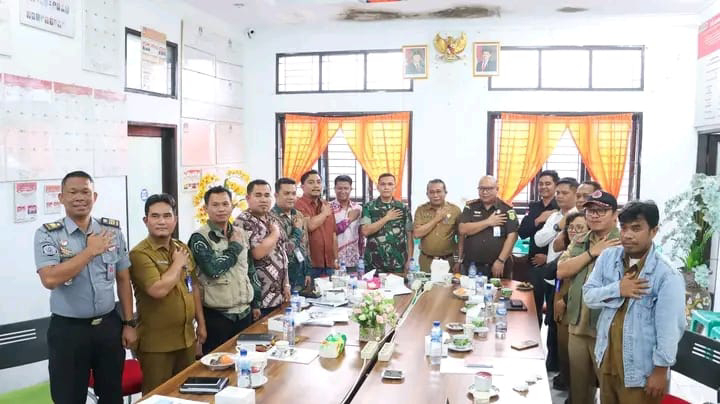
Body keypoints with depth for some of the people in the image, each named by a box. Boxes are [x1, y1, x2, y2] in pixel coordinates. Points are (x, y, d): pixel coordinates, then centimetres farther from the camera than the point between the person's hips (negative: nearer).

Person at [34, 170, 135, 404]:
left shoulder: (112, 231, 3)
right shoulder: (47, 234, -7)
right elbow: (49, 279, -21)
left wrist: (129, 323, 6)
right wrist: (90, 251, -18)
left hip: (109, 325, 3)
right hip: (68, 329, -3)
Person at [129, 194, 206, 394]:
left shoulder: (182, 248, 7)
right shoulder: (140, 253, -16)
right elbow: (158, 290, -29)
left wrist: (201, 323, 14)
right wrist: (178, 264, -14)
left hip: (187, 337, 7)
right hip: (156, 343, -7)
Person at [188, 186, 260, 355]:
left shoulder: (241, 234, 9)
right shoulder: (199, 237, -10)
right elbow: (213, 269, -25)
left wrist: (255, 303, 15)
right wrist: (235, 246, -12)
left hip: (245, 313, 6)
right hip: (216, 316, -5)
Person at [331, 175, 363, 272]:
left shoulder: (358, 209, 8)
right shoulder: (329, 208, -4)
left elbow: (361, 235, 13)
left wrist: (361, 257, 11)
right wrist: (349, 219, -10)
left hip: (354, 261, 4)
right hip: (335, 261, -3)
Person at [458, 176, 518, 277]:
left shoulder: (506, 209, 0)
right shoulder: (471, 207, 6)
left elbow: (512, 236, -6)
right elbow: (462, 230, -6)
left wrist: (501, 261, -14)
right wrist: (488, 222, -12)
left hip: (495, 266, -2)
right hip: (470, 266, 2)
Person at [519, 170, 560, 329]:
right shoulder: (533, 207, 11)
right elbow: (522, 233, 2)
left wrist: (549, 257, -9)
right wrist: (538, 220, -12)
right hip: (535, 263, 5)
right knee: (534, 305, 11)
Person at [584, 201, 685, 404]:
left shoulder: (667, 275, -18)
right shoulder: (608, 257, -1)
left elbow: (669, 328, -16)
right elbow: (588, 296, -1)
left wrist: (660, 370, -14)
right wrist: (617, 289, -18)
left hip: (642, 370, -5)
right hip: (606, 360, 6)